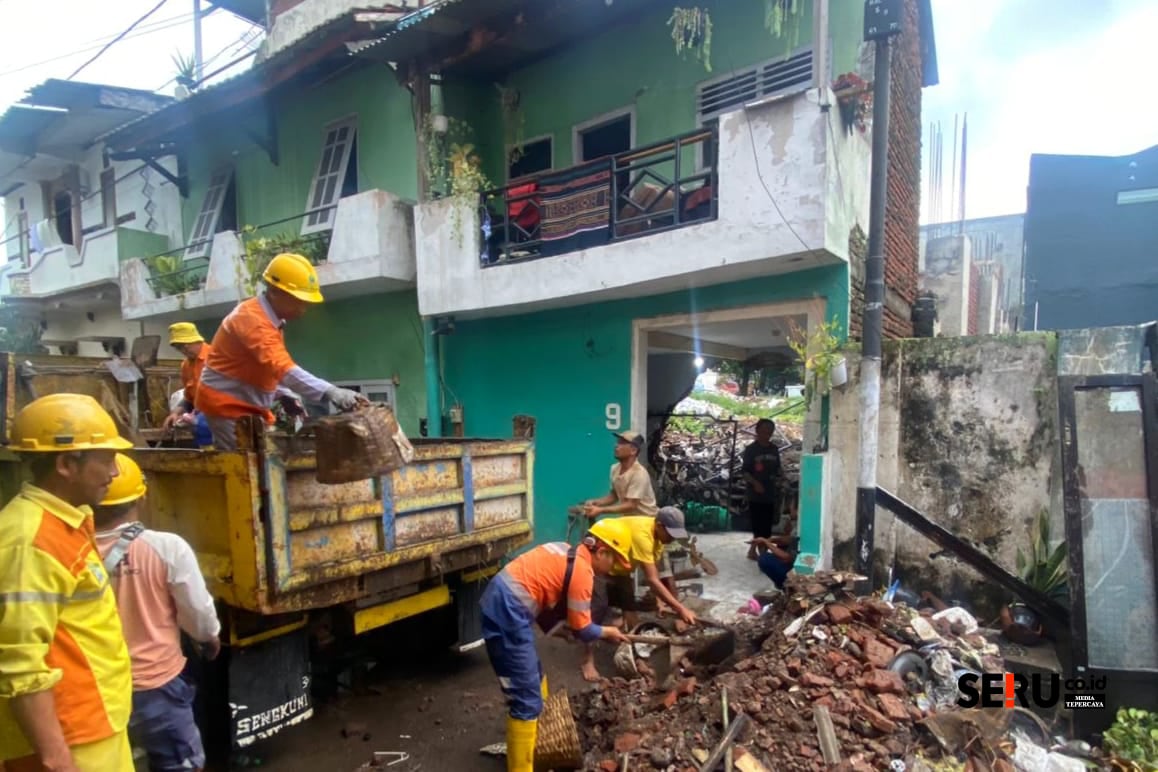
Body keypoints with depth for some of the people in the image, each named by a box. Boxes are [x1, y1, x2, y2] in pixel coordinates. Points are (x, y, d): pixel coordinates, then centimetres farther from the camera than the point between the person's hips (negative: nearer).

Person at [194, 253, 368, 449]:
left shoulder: (270, 319, 9)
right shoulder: (252, 318, -24)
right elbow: (281, 367, -39)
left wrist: (284, 395, 1)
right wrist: (329, 392, -49)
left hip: (249, 406, 10)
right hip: (227, 403, -10)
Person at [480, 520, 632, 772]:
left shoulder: (567, 553, 15)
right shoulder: (582, 569, -11)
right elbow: (581, 630, -5)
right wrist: (607, 632, 12)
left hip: (502, 603, 10)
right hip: (508, 612, -10)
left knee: (535, 679, 25)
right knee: (527, 700, -5)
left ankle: (536, 742, 43)